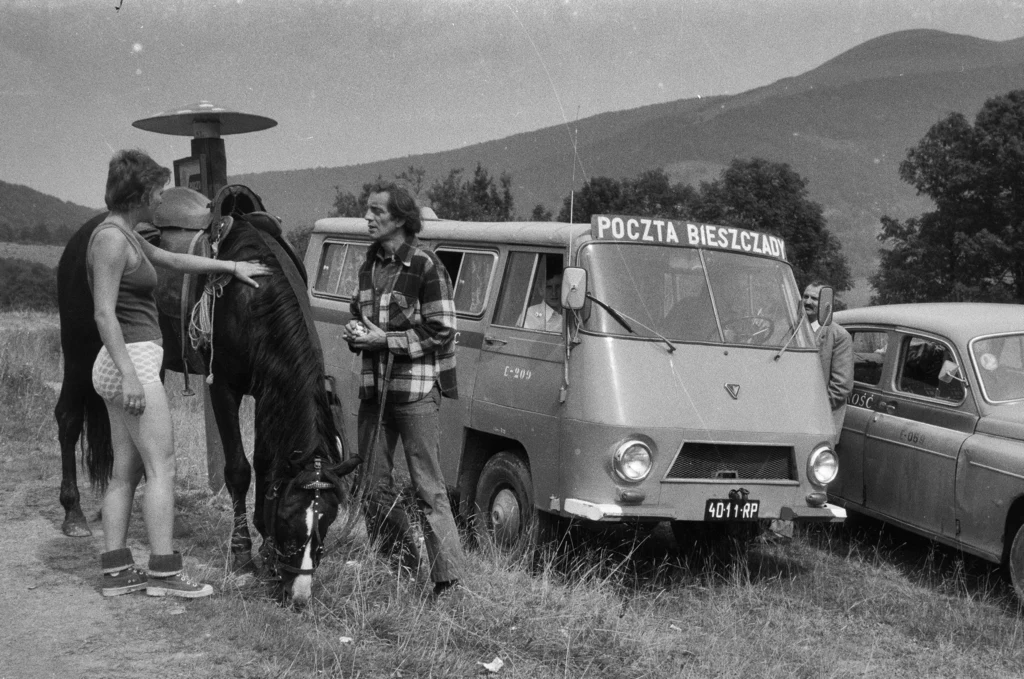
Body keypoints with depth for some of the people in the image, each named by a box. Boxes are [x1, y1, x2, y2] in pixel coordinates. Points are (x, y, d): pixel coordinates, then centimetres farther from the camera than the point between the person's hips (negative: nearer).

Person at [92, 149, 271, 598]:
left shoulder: (126, 235, 16)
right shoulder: (111, 238, -14)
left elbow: (175, 261, 31)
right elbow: (104, 313, -20)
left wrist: (232, 267, 33)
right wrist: (129, 375, -25)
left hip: (127, 365, 10)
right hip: (132, 362, -10)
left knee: (126, 471, 10)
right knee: (161, 467, -7)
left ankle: (115, 571, 12)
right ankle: (163, 572, -6)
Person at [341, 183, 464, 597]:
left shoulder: (425, 267, -10)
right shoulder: (370, 265, 13)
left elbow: (441, 332, -12)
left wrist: (384, 339, -15)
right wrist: (355, 332, 2)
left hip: (416, 391, -7)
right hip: (374, 388, 7)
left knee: (428, 488, -6)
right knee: (374, 484, 11)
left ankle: (448, 579, -1)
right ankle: (398, 567, 25)